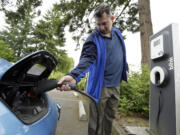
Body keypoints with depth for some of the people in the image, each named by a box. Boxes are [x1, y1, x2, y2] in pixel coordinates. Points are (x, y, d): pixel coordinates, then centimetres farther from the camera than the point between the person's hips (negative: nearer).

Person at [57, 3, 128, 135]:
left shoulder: (117, 33, 5)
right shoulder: (93, 39, -15)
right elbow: (86, 59, -31)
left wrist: (126, 68, 24)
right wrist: (73, 75, -49)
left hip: (116, 85, 6)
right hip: (100, 86, -6)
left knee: (110, 117, 22)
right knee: (96, 121, 3)